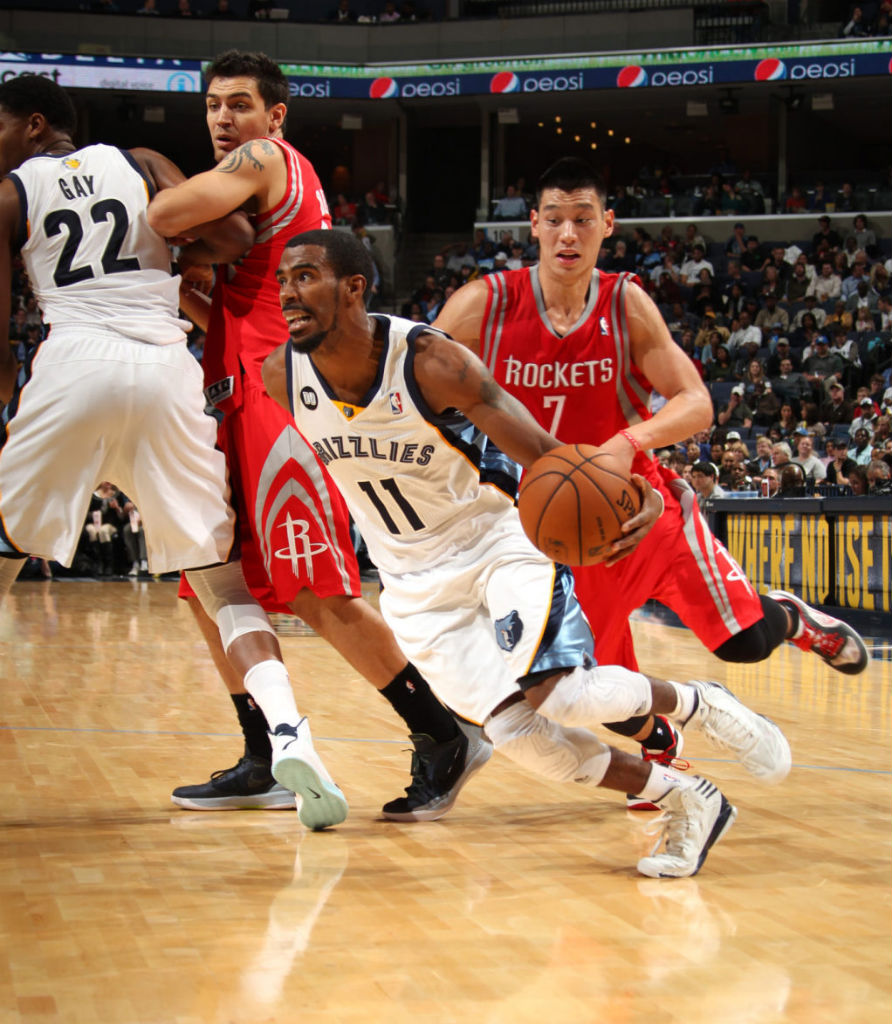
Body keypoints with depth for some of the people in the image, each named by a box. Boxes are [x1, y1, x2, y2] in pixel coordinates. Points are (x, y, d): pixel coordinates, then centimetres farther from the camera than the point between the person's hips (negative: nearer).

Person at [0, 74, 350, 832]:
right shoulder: (143, 164, 19)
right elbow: (233, 238, 4)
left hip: (77, 362, -2)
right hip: (167, 367, 2)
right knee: (220, 576, 6)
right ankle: (288, 732, -14)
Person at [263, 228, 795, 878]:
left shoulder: (431, 361, -25)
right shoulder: (282, 376, -13)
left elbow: (543, 454, -26)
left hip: (501, 537, -4)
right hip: (416, 581, 5)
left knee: (557, 692, -27)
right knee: (514, 730, -9)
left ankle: (699, 702, 3)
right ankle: (687, 804, 9)